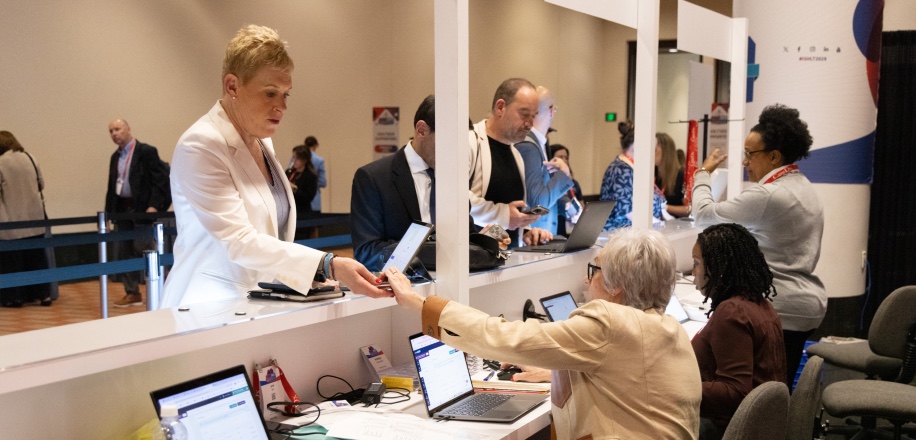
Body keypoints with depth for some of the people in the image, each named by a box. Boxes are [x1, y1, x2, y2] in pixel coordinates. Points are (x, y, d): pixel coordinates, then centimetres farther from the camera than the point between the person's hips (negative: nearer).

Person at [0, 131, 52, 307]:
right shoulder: (30, 158, 3)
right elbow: (41, 184, 10)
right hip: (34, 218, 4)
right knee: (37, 256, 11)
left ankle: (15, 297, 10)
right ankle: (43, 294, 13)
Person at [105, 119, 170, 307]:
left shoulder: (147, 152, -5)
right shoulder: (115, 157, 16)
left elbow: (160, 180, -11)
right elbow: (111, 186, 19)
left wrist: (154, 206, -18)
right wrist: (108, 212, 13)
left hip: (142, 209, -7)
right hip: (121, 210, 7)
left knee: (144, 249, -6)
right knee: (123, 253, 7)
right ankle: (132, 293, 15)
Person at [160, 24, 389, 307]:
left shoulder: (263, 141, 11)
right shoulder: (200, 147, -14)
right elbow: (239, 242, -22)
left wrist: (315, 272, 5)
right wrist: (329, 266, -30)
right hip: (212, 307, -8)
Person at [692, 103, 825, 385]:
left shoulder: (768, 195, -18)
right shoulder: (805, 188, 14)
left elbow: (704, 214, -12)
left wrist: (703, 173, 4)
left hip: (782, 308, -10)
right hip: (807, 301, 10)